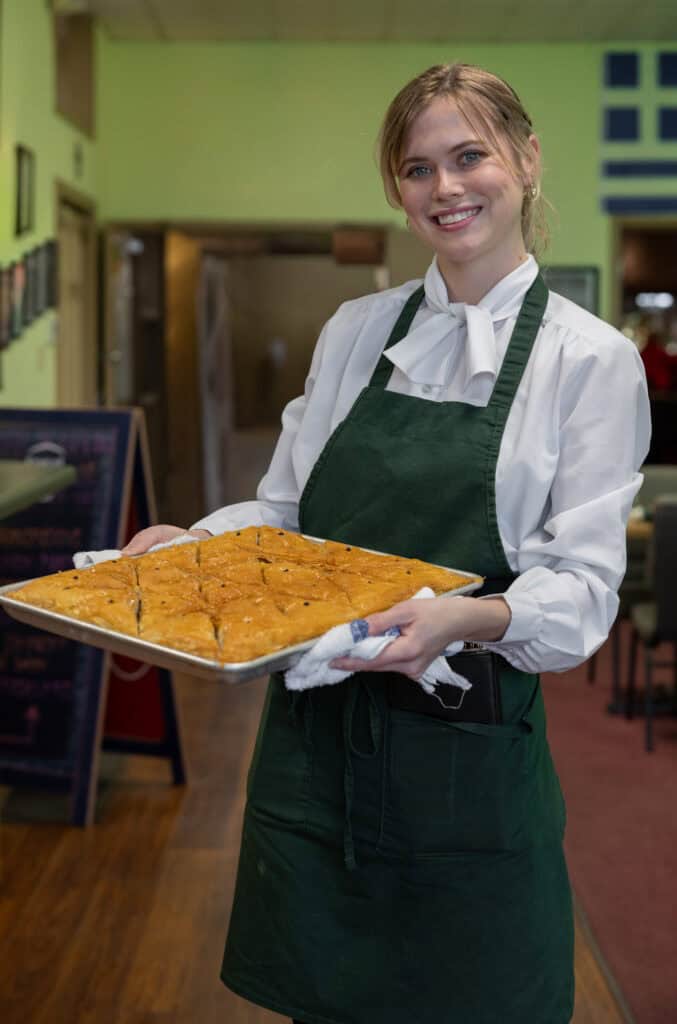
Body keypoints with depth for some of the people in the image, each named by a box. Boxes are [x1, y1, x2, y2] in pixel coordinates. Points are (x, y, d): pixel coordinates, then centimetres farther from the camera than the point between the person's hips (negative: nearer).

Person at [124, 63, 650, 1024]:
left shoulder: (592, 359, -5)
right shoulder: (357, 329, 7)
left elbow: (583, 582, -11)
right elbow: (284, 509, 10)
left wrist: (468, 618, -31)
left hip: (464, 750, -3)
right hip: (314, 732, 4)